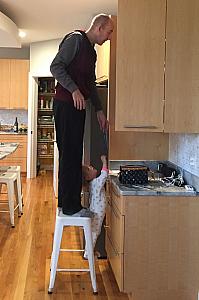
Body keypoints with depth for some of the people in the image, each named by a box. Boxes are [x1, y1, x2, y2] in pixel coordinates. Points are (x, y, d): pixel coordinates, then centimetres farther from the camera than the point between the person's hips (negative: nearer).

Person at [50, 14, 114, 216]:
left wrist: (99, 111, 23)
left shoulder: (91, 52, 21)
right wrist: (74, 90, -23)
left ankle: (68, 202, 19)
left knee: (73, 155, 11)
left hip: (77, 107, 9)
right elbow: (56, 66, -15)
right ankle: (70, 206, -3)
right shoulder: (75, 39, -6)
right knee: (70, 154, -8)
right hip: (65, 104, -9)